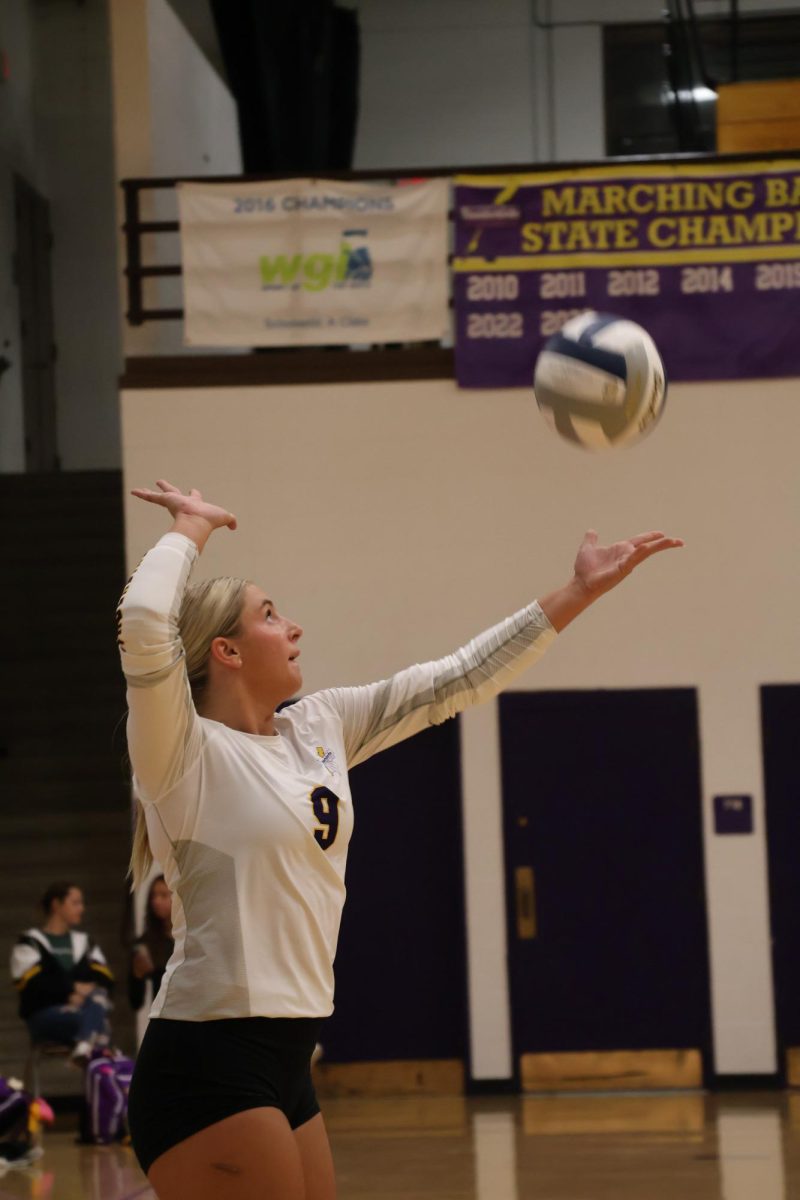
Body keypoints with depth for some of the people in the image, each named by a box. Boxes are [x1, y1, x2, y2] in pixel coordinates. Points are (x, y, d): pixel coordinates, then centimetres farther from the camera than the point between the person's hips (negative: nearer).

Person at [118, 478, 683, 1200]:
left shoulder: (317, 729, 14)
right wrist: (193, 526, -9)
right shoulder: (188, 756, -9)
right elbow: (144, 626, -26)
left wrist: (580, 592, 17)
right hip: (211, 1065, -9)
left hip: (283, 1063, 9)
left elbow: (455, 683, 19)